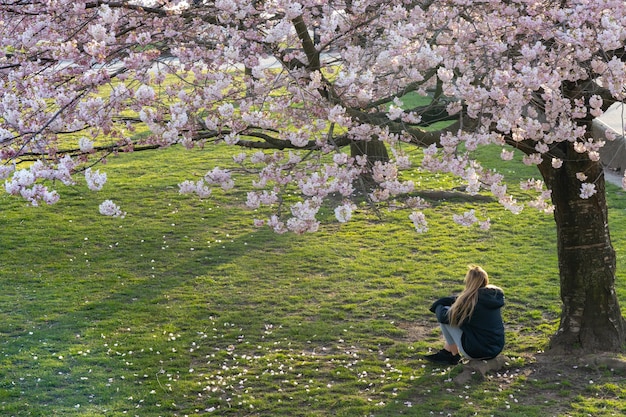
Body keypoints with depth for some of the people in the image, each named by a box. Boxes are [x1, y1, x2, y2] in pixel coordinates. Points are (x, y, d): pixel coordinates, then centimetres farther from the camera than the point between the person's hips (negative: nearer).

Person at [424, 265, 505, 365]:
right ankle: (445, 352, 26)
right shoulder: (494, 294, 1)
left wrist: (438, 307, 11)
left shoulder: (469, 300, -22)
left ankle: (454, 355, 11)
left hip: (476, 352, -8)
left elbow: (443, 317, -10)